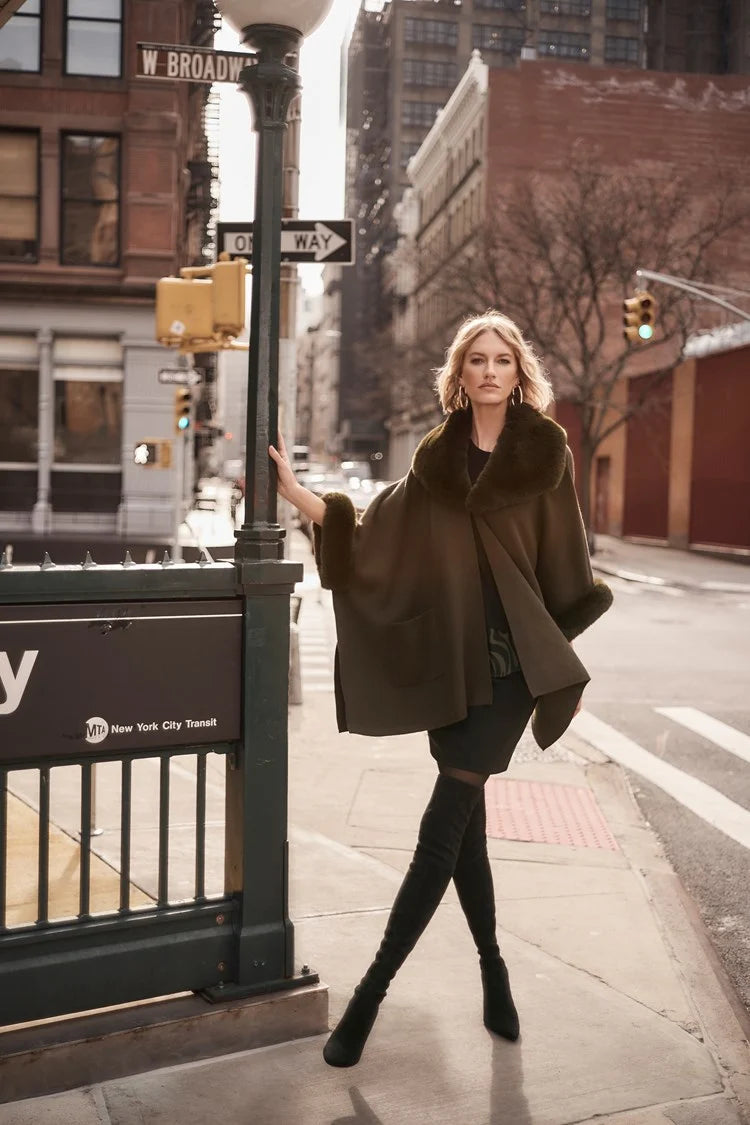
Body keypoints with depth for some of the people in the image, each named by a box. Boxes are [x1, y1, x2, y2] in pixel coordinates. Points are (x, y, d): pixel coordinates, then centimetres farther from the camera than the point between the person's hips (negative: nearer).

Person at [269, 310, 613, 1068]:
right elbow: (375, 536, 3)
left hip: (512, 659, -4)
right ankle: (492, 972, 31)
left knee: (442, 828, -7)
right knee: (464, 825, 11)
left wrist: (571, 658, 2)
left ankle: (371, 993, 1)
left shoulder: (546, 450, -1)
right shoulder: (435, 456, 8)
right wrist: (295, 492, -6)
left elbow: (565, 561, 2)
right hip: (450, 663, 4)